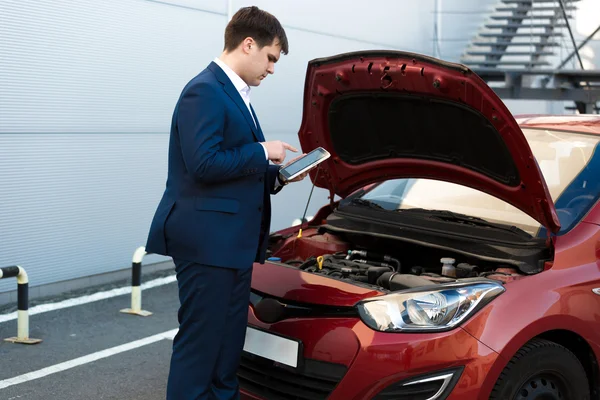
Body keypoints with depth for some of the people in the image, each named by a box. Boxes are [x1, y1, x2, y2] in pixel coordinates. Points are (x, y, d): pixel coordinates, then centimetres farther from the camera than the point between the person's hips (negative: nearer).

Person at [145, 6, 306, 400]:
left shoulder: (235, 95, 19)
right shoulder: (205, 91, -13)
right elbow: (204, 164, -23)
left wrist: (276, 175, 9)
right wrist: (263, 152, -12)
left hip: (233, 242, 10)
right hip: (207, 241, -10)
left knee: (229, 345, 15)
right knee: (199, 343, -4)